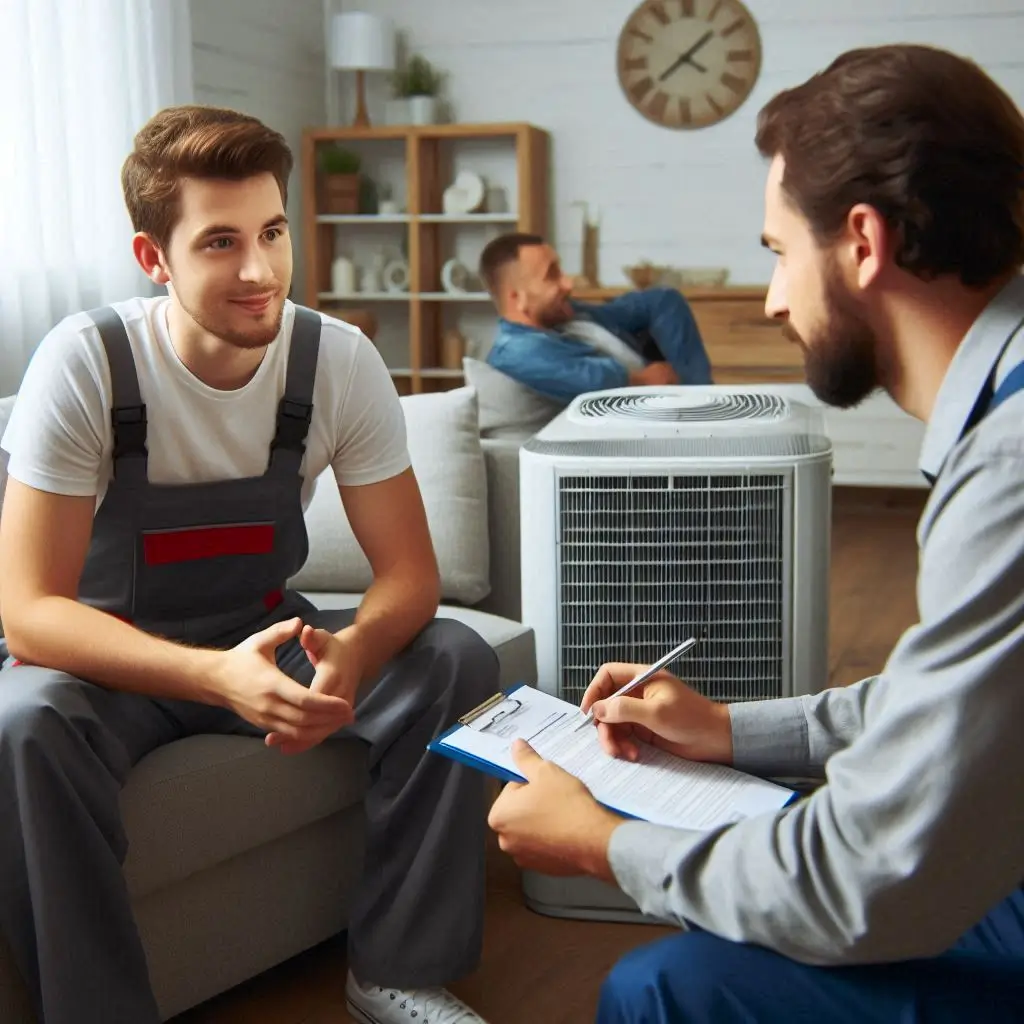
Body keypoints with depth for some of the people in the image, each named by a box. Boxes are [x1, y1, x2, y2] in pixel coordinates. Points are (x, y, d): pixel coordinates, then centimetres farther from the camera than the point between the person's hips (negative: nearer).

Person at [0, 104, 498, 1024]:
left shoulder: (341, 362, -14)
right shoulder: (85, 362, -22)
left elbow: (409, 573, -12)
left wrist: (351, 655, -37)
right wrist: (218, 677, -42)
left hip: (265, 636, 3)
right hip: (113, 659, -3)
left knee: (458, 663, -19)